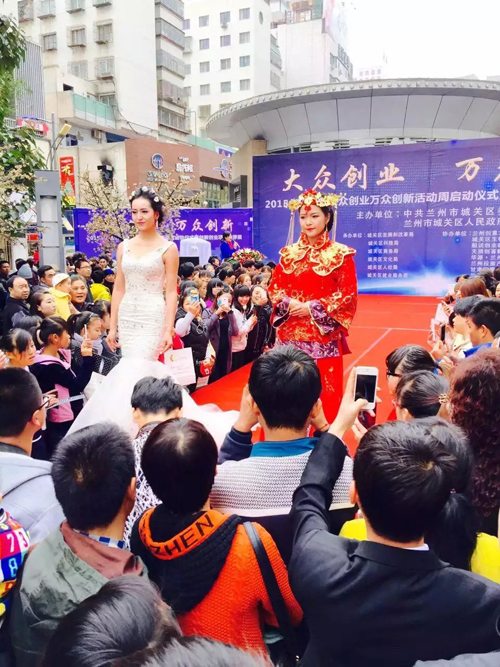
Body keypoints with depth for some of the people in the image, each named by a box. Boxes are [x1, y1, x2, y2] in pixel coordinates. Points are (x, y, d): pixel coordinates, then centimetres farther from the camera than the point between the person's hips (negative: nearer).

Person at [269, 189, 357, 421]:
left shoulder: (340, 254, -2)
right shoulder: (289, 253, 10)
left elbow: (348, 295, -7)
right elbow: (275, 288, 11)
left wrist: (312, 308, -14)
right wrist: (288, 304, -9)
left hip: (323, 334, -3)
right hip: (290, 333, 4)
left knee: (324, 389, 0)